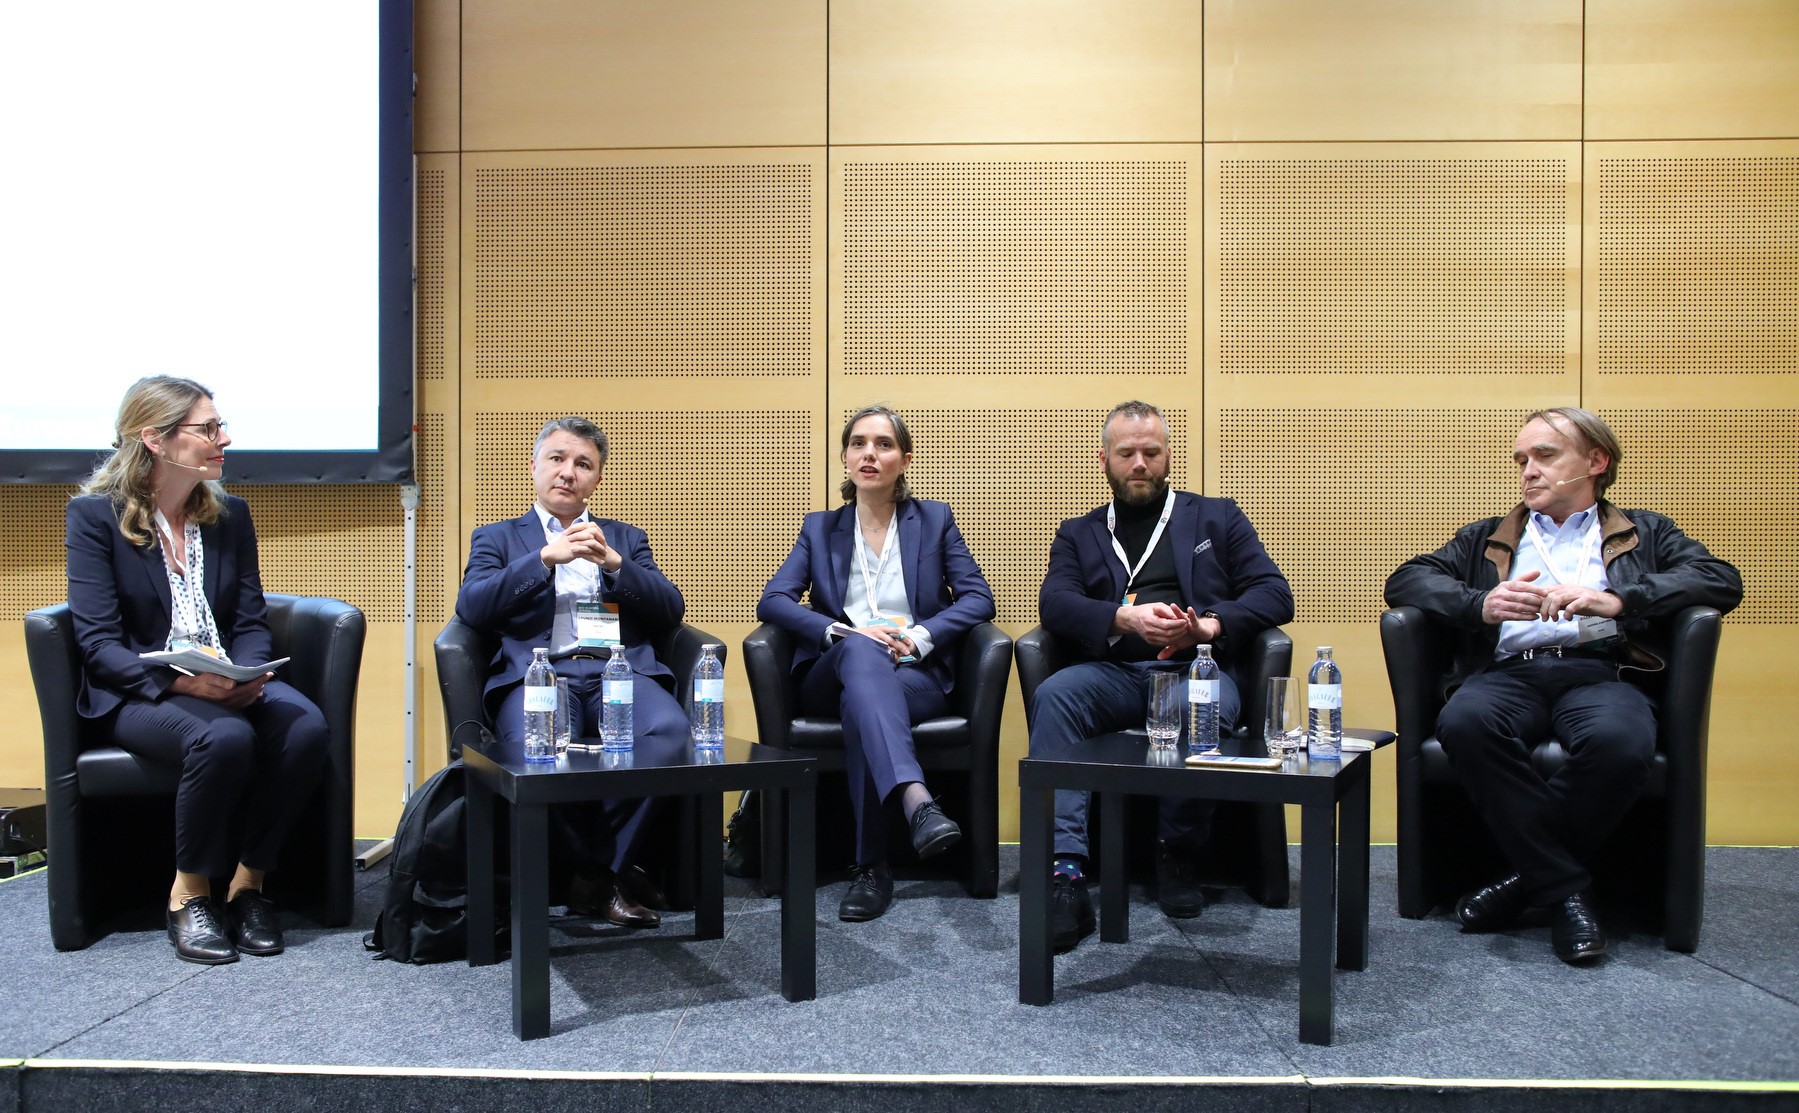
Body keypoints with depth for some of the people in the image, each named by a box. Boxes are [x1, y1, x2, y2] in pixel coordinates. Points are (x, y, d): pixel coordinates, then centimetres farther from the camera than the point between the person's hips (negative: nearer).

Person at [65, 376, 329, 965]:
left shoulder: (230, 514, 11)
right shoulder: (95, 514, -2)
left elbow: (251, 623, 10)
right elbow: (98, 641, -9)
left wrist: (246, 674, -14)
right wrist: (178, 679, -26)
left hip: (229, 686, 4)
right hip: (137, 692, -4)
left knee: (306, 726, -29)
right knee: (225, 737, -36)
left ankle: (248, 882, -11)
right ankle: (189, 895, -14)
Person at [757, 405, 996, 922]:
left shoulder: (934, 520, 16)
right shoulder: (820, 528, 17)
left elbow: (978, 597, 5)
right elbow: (772, 601, 3)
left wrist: (920, 635, -14)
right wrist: (844, 632, -16)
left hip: (917, 673, 0)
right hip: (834, 675, 0)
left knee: (860, 704, -37)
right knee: (862, 653, -39)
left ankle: (872, 867, -38)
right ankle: (916, 800, -60)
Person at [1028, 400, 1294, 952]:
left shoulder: (1216, 517, 22)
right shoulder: (1078, 534, 24)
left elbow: (1274, 594, 9)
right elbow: (1055, 603, 4)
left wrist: (1211, 625, -12)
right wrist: (1125, 618, -17)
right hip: (1114, 672, 1)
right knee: (1054, 695, -32)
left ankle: (1178, 853, -13)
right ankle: (1066, 874, -37)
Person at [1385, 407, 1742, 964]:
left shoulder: (1644, 534, 26)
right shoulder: (1484, 539, 30)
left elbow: (1722, 579, 7)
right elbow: (1404, 581, 14)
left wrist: (1615, 599, -10)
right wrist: (1481, 604, -7)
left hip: (1601, 672, -1)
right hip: (1508, 673, 1)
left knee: (1620, 741, -37)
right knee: (1465, 721, -35)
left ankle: (1531, 875, -15)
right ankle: (1565, 889, -21)